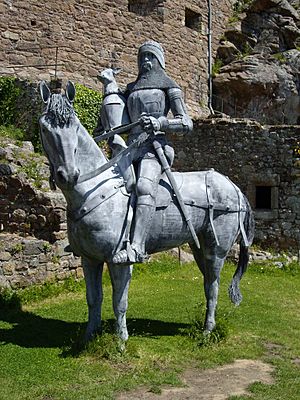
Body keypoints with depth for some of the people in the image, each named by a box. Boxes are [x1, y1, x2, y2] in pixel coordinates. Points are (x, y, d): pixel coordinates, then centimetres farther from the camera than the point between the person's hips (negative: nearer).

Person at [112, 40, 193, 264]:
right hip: (131, 147, 7)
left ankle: (137, 247, -48)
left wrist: (159, 123, -16)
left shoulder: (168, 87, 11)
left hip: (154, 145, -7)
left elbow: (186, 123, 1)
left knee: (144, 188, -33)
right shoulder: (131, 89, 26)